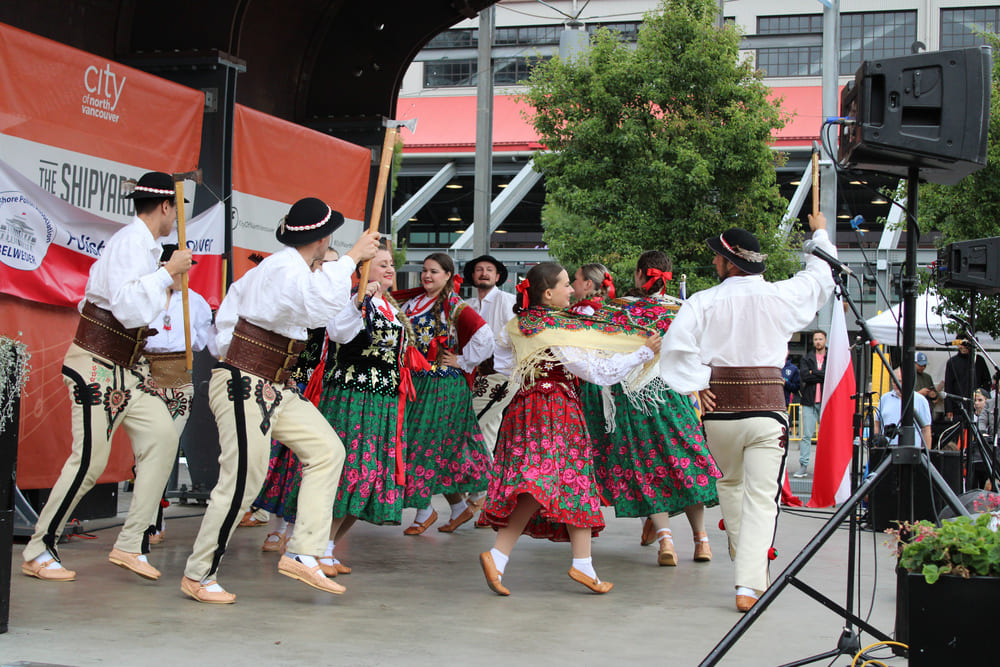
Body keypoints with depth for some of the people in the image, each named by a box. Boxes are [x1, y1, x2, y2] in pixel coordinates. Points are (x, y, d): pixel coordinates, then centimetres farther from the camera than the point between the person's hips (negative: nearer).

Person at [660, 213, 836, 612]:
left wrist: (699, 384, -4)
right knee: (761, 498, -1)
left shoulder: (704, 301, -4)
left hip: (720, 410, 1)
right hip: (767, 410, -1)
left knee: (730, 483, 25)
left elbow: (677, 344, -15)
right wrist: (820, 234, 34)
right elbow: (820, 277, 18)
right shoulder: (782, 296, -1)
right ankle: (750, 586, -10)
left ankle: (743, 557, 37)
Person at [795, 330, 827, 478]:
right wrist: (822, 376, -8)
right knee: (806, 435, -2)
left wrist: (814, 373, -6)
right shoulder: (807, 358, 12)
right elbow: (803, 375, -4)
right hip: (809, 401, 1)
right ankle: (803, 466, -2)